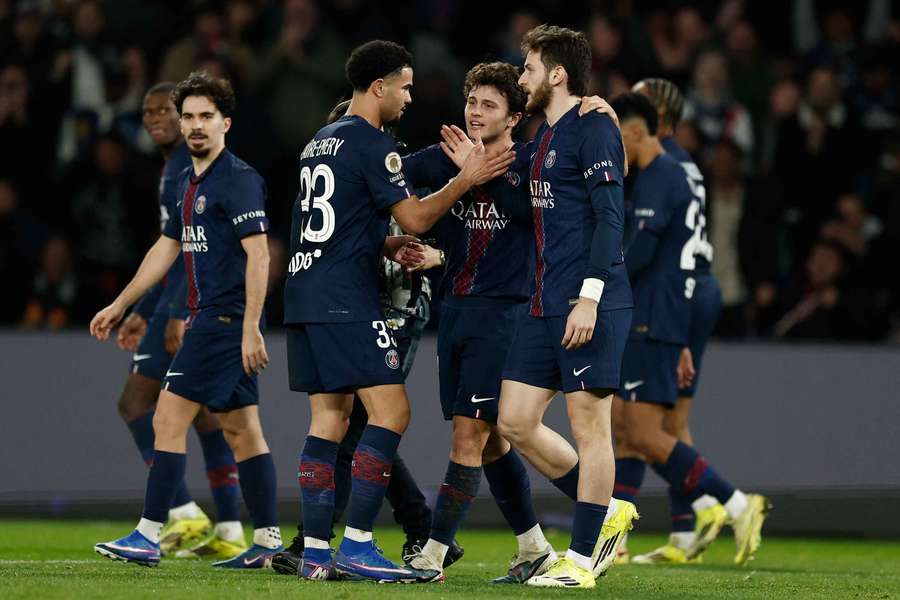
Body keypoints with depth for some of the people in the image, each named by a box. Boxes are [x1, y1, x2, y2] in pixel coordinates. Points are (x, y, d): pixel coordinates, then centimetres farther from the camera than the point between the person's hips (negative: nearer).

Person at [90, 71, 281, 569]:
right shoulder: (188, 181, 16)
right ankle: (268, 542, 9)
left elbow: (258, 254, -17)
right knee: (241, 430, 8)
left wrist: (251, 329, -22)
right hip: (208, 319, 9)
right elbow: (166, 249, 25)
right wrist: (119, 306, 27)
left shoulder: (239, 179, -12)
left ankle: (148, 536, -8)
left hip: (225, 320, -9)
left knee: (169, 419, -9)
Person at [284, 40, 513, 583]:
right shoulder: (373, 144, -8)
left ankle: (316, 552, 5)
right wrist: (467, 180, 0)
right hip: (347, 301, -10)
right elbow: (415, 217, -9)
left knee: (330, 418, 9)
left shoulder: (320, 142, 20)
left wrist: (388, 245, 21)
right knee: (391, 412, -9)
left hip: (305, 294, 10)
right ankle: (356, 545, -15)